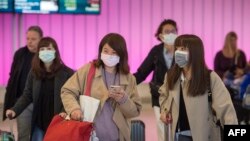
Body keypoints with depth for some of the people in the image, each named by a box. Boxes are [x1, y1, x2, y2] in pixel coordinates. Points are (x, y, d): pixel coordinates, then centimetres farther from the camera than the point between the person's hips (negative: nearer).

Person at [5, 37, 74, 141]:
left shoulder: (66, 73, -4)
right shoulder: (34, 72, 7)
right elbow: (27, 95, 7)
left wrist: (65, 112, -26)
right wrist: (15, 110, -9)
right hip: (39, 122, 3)